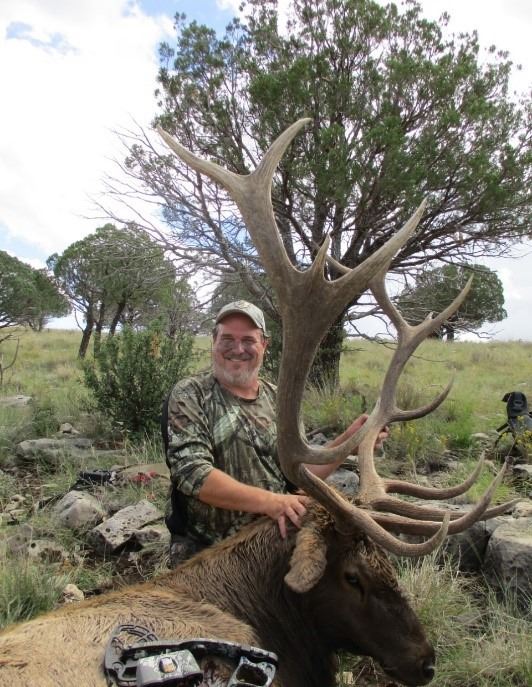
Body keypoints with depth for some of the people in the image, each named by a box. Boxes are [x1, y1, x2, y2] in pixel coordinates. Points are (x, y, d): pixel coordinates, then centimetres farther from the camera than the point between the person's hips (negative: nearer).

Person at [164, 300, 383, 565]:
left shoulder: (277, 400, 6)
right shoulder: (190, 395, -8)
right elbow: (192, 473, -19)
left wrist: (348, 439, -5)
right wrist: (268, 501, -27)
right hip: (204, 554, -1)